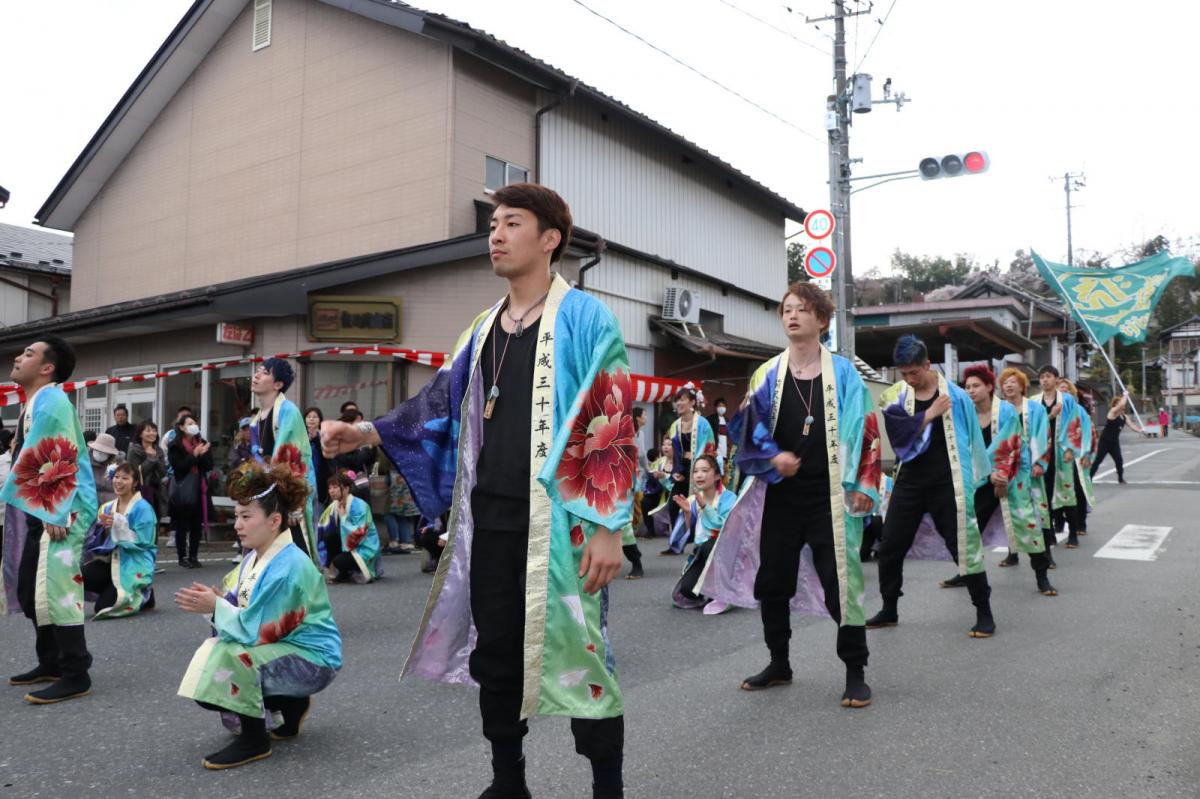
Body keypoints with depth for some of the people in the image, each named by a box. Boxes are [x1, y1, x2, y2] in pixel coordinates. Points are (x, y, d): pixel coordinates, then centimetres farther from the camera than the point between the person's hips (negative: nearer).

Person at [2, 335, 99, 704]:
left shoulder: (52, 400, -14)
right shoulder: (33, 403, 17)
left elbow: (64, 460, -21)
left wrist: (56, 514, -24)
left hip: (58, 512, -11)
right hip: (37, 510, 11)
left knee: (54, 589, -11)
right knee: (30, 590, 16)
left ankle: (75, 675, -4)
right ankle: (50, 663, 27)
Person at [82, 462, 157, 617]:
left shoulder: (142, 508, -11)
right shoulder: (108, 508, 9)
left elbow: (142, 541, -17)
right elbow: (103, 541, 9)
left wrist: (118, 525, -22)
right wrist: (105, 528, -12)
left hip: (134, 565, -6)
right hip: (111, 560, 6)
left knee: (103, 607, -15)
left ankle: (143, 595, 11)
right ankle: (114, 590, 5)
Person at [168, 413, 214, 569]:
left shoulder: (202, 443, 11)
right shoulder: (174, 446, -2)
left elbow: (209, 466, 4)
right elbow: (178, 466, -14)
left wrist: (203, 455, -13)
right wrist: (194, 455, -17)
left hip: (199, 489, 4)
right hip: (183, 490, -4)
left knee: (197, 525, 6)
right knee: (182, 525, 1)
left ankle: (194, 556, 14)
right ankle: (182, 557, 9)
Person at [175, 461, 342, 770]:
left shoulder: (286, 568, -26)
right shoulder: (255, 557, 3)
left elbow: (256, 630, -25)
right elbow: (245, 614, 3)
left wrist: (216, 607, -20)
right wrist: (216, 601, -14)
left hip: (312, 659, -10)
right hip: (281, 650, 10)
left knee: (227, 655, -28)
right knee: (205, 689, 8)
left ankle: (254, 740, -10)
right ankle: (292, 704, 18)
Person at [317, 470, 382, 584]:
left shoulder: (360, 506, -21)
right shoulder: (334, 506, -1)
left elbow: (357, 535, -26)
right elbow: (321, 528, 1)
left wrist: (343, 517, -23)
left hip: (364, 549, -7)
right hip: (347, 545, 7)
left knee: (340, 561, -30)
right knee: (329, 535, -17)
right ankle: (332, 571, -1)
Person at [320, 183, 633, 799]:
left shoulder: (584, 319, -5)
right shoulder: (485, 328, 14)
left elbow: (612, 426, -10)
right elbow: (440, 404, 14)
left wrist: (607, 527, -16)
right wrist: (366, 433, 1)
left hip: (558, 524, -6)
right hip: (490, 522, 6)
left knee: (577, 655, 1)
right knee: (494, 654, 13)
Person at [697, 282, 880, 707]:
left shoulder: (842, 372, 2)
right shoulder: (768, 374, 6)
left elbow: (864, 430, -1)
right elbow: (747, 427, 6)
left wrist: (864, 485, -8)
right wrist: (772, 456, -11)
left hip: (828, 495, -3)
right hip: (779, 493, 3)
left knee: (840, 582, -4)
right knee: (772, 581, 9)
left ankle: (855, 672, 11)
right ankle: (779, 663, 27)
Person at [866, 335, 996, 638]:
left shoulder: (955, 395, -5)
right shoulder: (895, 396, 1)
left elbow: (972, 438, 2)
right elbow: (898, 433, -14)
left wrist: (976, 478, 5)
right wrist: (931, 413, -15)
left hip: (946, 483, -3)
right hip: (909, 481, 3)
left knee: (963, 546, -2)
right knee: (890, 547, 7)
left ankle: (984, 613, 13)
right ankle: (889, 610, 24)